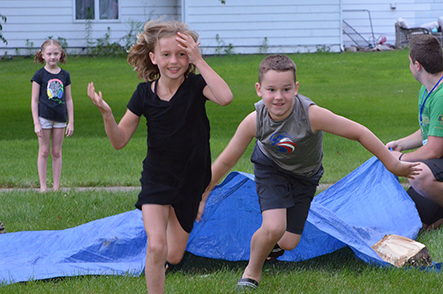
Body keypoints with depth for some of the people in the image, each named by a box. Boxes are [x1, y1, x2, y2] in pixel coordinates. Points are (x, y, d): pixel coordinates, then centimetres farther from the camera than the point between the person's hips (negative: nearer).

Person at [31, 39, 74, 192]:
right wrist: (36, 123, -9)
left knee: (57, 152, 7)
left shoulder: (65, 75, 6)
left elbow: (68, 100, 10)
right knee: (44, 152, 2)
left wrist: (71, 122, 6)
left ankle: (56, 186, 13)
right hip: (44, 117, -3)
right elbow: (34, 100, -3)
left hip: (60, 118, 3)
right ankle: (43, 186, 7)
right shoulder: (39, 75, -4)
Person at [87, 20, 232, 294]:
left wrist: (199, 61, -33)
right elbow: (120, 141, -4)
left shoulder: (195, 86, -13)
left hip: (190, 181, 0)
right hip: (157, 178, 0)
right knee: (156, 247, -19)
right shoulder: (145, 94, -8)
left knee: (174, 256, 10)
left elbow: (225, 97, -36)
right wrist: (106, 113, -23)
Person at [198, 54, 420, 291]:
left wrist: (394, 165, -21)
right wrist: (202, 197, -7)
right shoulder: (254, 121, -30)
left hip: (305, 175, 1)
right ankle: (252, 271, 7)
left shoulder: (311, 114, -37)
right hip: (271, 168, -1)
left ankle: (273, 244, 42)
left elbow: (359, 133, -28)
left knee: (289, 242, 3)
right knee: (273, 228, -23)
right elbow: (226, 161, -15)